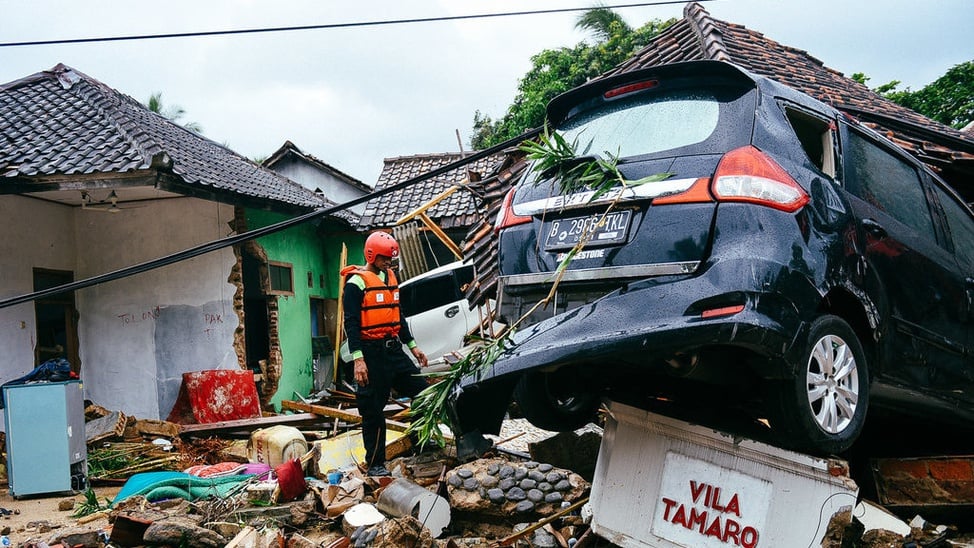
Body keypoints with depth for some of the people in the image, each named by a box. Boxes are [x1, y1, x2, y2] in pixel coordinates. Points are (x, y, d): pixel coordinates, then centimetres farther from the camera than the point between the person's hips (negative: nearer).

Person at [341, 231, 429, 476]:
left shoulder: (390, 277, 15)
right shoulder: (356, 283, -10)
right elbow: (351, 323, -14)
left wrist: (412, 346, 21)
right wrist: (357, 359, -21)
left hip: (394, 350, 7)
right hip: (372, 353, -7)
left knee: (422, 391, 5)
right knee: (373, 410, 0)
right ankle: (375, 464, 10)